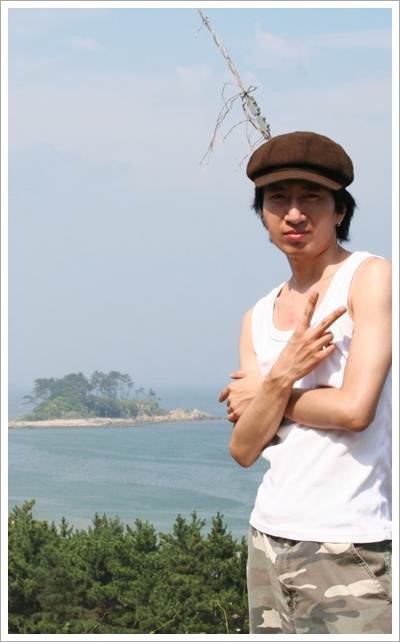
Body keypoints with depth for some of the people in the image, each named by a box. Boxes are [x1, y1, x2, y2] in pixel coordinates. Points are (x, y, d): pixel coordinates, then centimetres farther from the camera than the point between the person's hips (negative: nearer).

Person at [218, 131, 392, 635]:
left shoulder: (371, 277, -5)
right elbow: (243, 450, 5)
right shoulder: (257, 318, 13)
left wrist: (262, 394, 0)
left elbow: (354, 409, -16)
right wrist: (281, 376, -14)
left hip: (347, 549, -6)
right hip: (269, 538, 6)